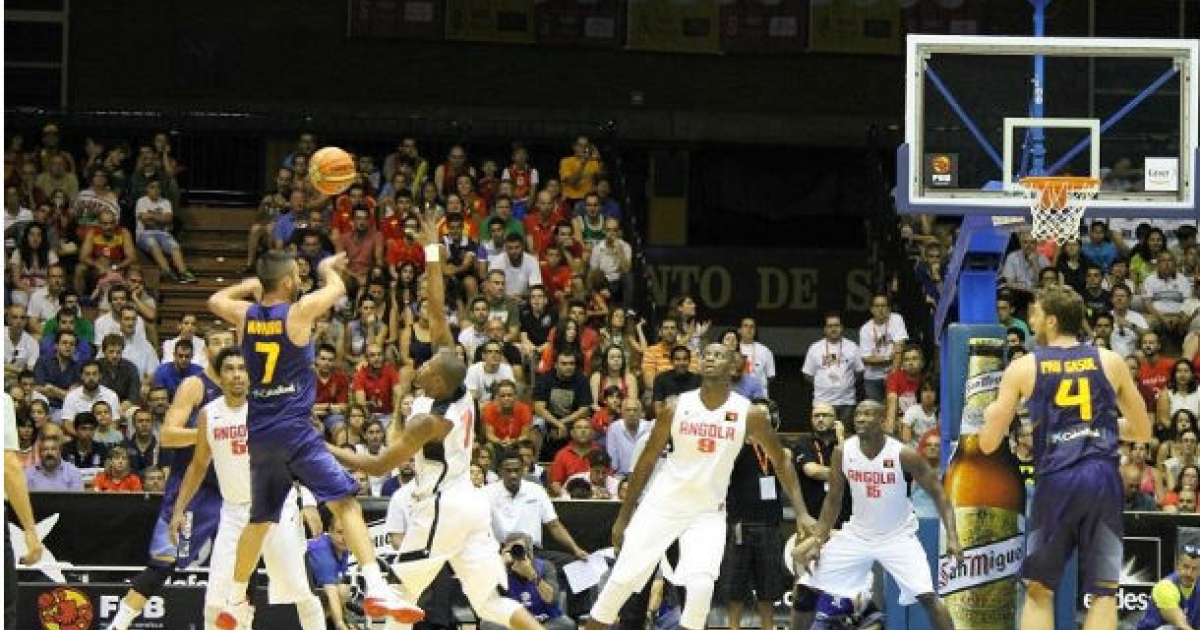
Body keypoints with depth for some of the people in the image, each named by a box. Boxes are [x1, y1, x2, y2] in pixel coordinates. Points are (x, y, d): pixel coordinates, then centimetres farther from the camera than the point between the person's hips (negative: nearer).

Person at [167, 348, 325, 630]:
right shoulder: (209, 415, 4)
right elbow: (199, 465, 16)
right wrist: (179, 509, 10)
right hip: (234, 511, 3)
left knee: (301, 590, -3)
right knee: (216, 596, -4)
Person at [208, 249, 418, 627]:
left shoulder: (245, 315, 6)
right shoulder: (298, 312, -9)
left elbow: (215, 300, 29)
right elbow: (337, 289, 8)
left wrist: (251, 285, 39)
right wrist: (328, 268, 29)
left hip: (259, 434, 6)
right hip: (294, 430, -6)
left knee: (260, 519, 22)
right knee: (346, 502, -11)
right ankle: (376, 590, -26)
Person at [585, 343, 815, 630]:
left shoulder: (748, 414, -8)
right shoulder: (677, 407, -6)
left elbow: (781, 461, 3)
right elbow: (647, 460, 3)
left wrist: (801, 512, -5)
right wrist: (623, 517, 4)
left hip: (708, 512, -1)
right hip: (662, 505, 1)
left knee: (701, 585, -21)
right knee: (623, 580, -2)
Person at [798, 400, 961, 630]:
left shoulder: (904, 455, -19)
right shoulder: (843, 452, -9)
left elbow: (938, 493, -10)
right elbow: (833, 500, 4)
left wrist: (952, 536, -21)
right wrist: (817, 542, -1)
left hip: (898, 536, -4)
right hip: (856, 534, 4)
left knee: (927, 597, -21)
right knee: (807, 589, 0)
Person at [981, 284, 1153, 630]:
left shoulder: (1023, 368, 7)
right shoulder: (1110, 362, 12)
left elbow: (988, 443, 7)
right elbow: (1142, 432, 20)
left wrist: (989, 416, 29)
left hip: (1056, 480, -1)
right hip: (1104, 478, 1)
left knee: (1038, 591, 12)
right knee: (1103, 593, 4)